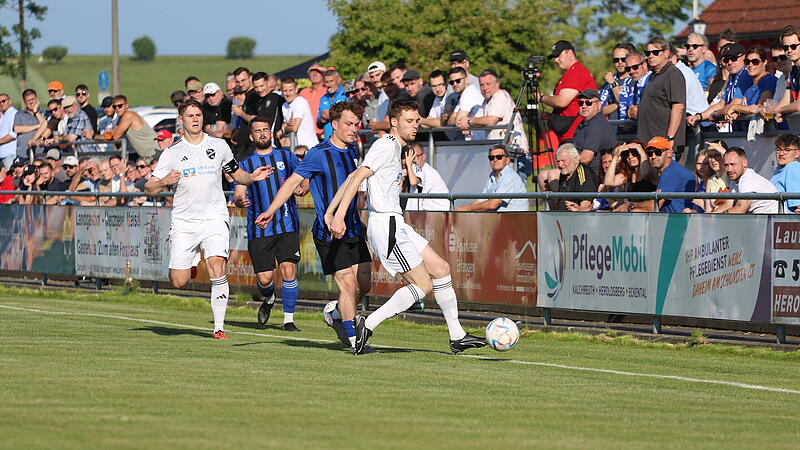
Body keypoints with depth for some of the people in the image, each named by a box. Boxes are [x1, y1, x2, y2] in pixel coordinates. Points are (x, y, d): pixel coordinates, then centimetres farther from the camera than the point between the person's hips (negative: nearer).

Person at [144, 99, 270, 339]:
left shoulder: (218, 146, 8)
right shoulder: (172, 153, 4)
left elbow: (236, 174, 21)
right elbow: (149, 189, 3)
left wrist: (252, 176, -1)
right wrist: (164, 182, -19)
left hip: (214, 218, -1)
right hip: (183, 221, 1)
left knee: (217, 267, -22)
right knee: (178, 281, -4)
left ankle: (219, 327, -14)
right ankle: (191, 262, 34)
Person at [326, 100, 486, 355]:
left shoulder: (394, 148, 19)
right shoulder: (387, 145, -11)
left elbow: (352, 178, 20)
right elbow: (358, 177, -18)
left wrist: (331, 212, 17)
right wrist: (339, 216, -24)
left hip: (395, 225, 10)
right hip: (386, 225, -10)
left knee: (441, 269, 10)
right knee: (423, 285, -9)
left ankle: (457, 336, 15)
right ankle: (367, 324, -7)